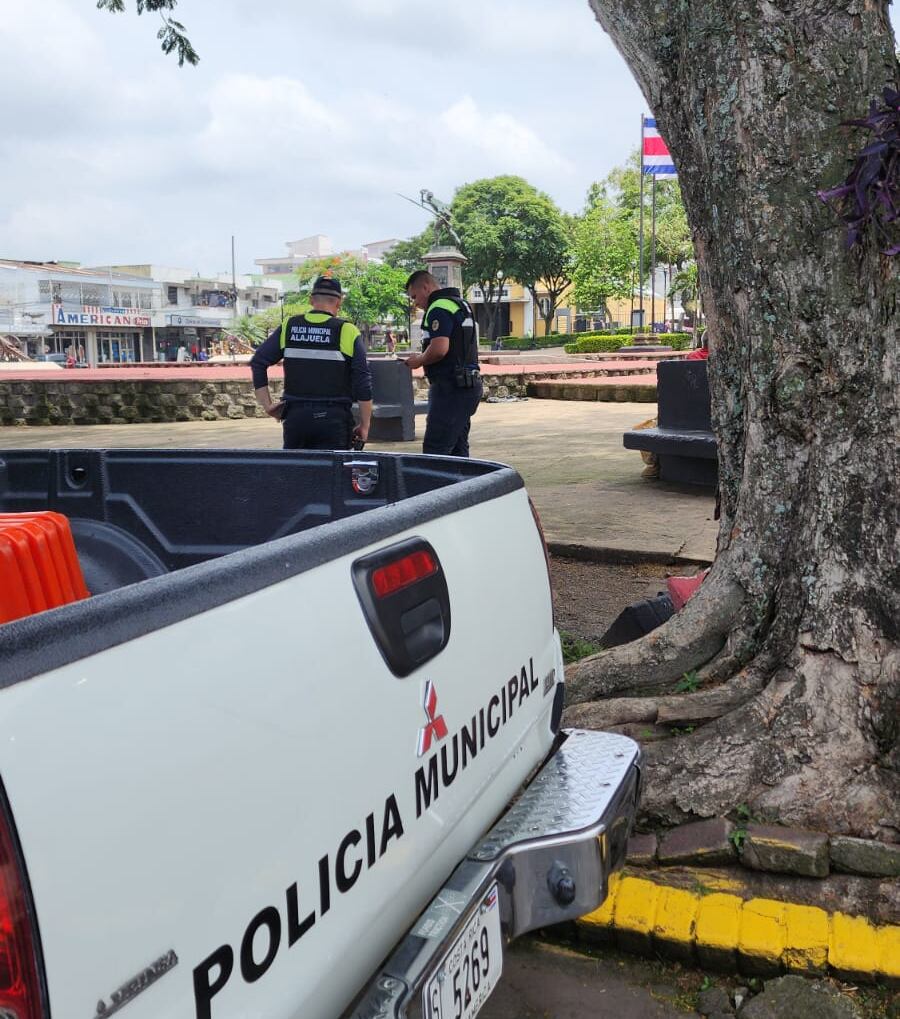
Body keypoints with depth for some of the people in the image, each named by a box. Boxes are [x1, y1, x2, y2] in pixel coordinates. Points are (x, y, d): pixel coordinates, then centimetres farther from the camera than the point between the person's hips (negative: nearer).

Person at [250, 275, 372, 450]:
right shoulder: (347, 331, -2)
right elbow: (363, 382, -5)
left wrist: (267, 405, 7)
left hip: (295, 416, 3)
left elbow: (258, 362, 5)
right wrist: (364, 426, 2)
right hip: (334, 420, -3)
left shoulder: (288, 327, 7)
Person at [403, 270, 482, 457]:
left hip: (450, 387, -10)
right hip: (468, 384, 10)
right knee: (458, 449, 13)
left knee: (435, 451, -9)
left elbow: (440, 348, -25)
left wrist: (419, 360, -7)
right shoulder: (461, 305, 20)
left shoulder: (439, 308, -12)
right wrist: (423, 358, 17)